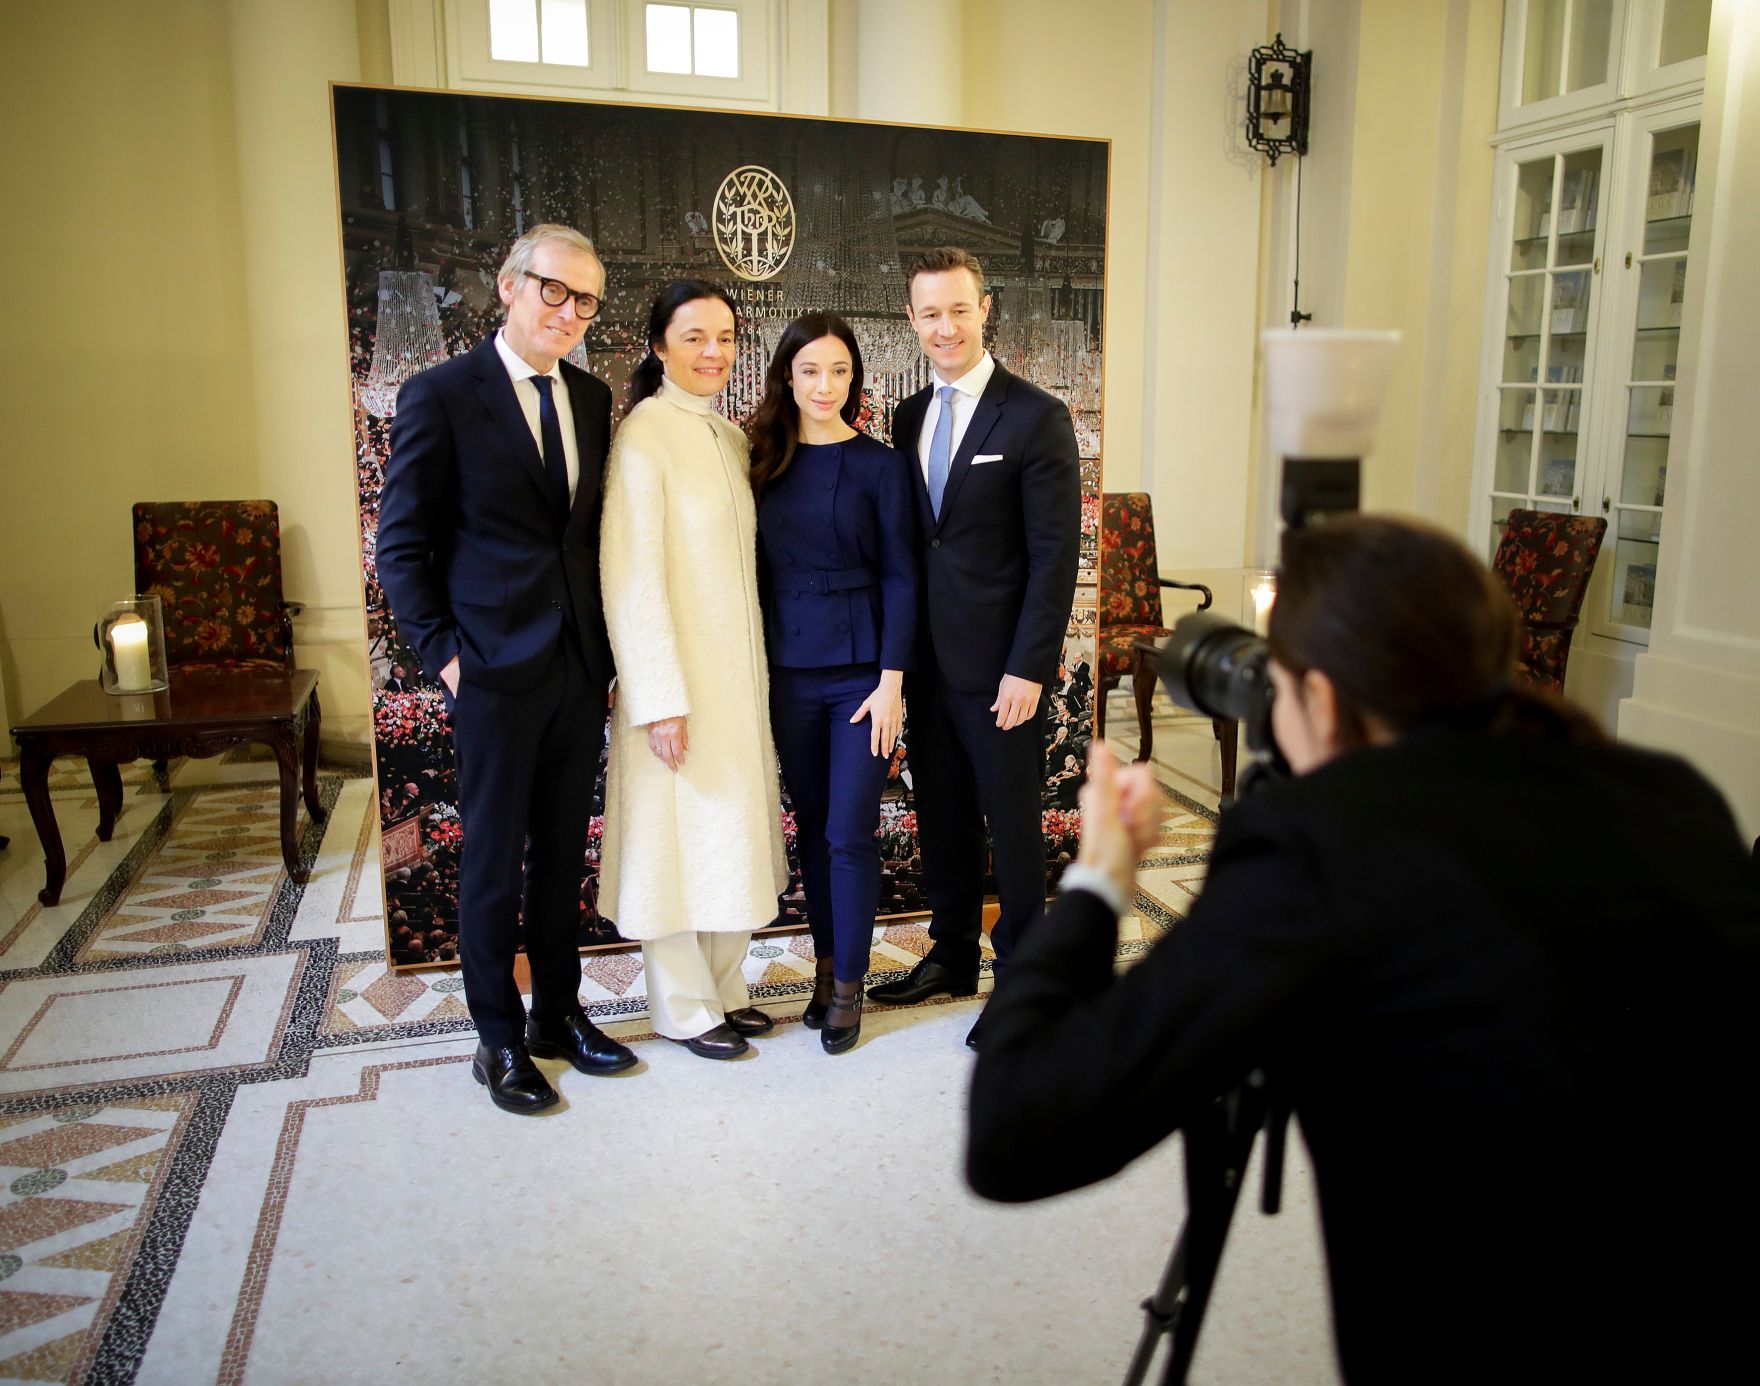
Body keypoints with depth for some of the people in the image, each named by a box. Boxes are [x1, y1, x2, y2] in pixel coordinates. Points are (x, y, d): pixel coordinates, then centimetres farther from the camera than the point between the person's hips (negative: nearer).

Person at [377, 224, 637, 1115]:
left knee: (563, 852, 15)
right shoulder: (440, 395, -7)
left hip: (581, 668, 5)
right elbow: (401, 546, -6)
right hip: (494, 671, -5)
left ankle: (558, 1013, 30)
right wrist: (444, 654, -10)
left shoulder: (591, 397, 9)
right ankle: (499, 1040, 22)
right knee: (494, 862, 6)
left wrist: (606, 644, 6)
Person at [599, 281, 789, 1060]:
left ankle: (724, 988, 29)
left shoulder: (731, 438, 11)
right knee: (679, 836, 4)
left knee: (734, 830, 14)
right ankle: (684, 1006, 20)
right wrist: (661, 697, -19)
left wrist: (757, 674, 10)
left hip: (739, 674, 7)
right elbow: (631, 575, -17)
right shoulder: (645, 435, -12)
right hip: (678, 680, -7)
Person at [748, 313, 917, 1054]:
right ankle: (826, 965, 26)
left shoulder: (880, 465, -3)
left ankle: (848, 986, 13)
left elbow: (900, 577, -4)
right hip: (788, 672, 3)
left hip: (861, 671, -3)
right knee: (810, 826, 11)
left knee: (849, 831, -1)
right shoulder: (765, 459, 5)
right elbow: (755, 568, 7)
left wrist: (892, 681, -10)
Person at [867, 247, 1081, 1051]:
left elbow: (1054, 555, -12)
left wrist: (1027, 668, -16)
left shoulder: (1036, 418, -9)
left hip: (999, 667, -6)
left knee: (1011, 824, 6)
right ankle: (952, 956, 33)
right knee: (941, 817, 16)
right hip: (927, 660, 6)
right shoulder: (908, 419, 10)